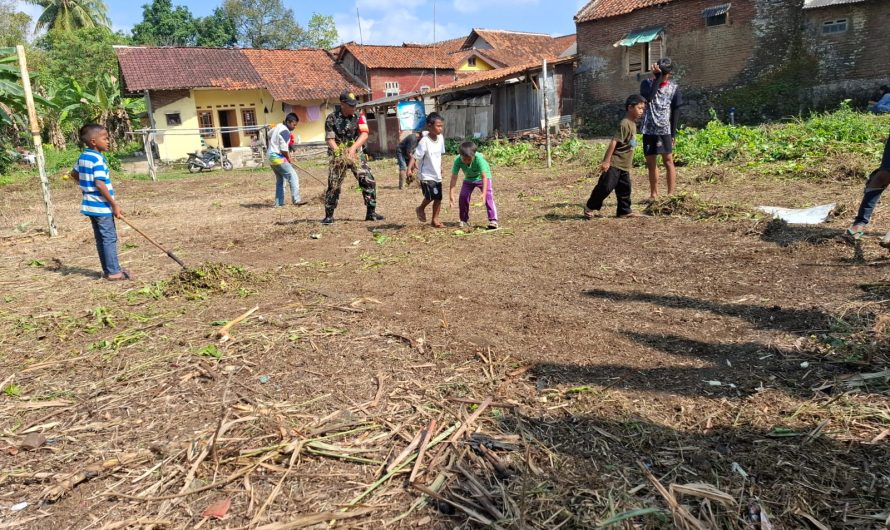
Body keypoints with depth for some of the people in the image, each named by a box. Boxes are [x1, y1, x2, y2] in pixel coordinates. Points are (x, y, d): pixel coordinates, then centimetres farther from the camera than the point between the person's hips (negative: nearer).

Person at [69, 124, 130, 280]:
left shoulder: (83, 157, 9)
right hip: (101, 206, -9)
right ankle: (114, 272, 1)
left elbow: (73, 174, 23)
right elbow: (100, 184, -24)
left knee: (101, 238, 14)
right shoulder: (98, 159, -18)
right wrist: (114, 204, -20)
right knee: (110, 238, -3)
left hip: (90, 205, 9)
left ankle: (108, 269, 21)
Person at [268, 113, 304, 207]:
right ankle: (296, 200, -29)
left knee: (280, 180, 16)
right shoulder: (285, 132, -17)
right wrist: (289, 158, -5)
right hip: (278, 158, -10)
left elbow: (269, 134, 33)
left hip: (271, 157, 10)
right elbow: (284, 149, -22)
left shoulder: (278, 127, 12)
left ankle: (279, 203, 18)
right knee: (293, 176, -17)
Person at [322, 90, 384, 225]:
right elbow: (330, 139, -8)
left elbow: (364, 134, -12)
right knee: (333, 185, -3)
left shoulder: (359, 116, 0)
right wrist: (340, 153, -24)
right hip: (337, 154, -2)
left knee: (369, 181, -8)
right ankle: (329, 216, 9)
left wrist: (353, 148, -26)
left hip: (356, 153, 2)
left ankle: (371, 212, 2)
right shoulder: (332, 118, -4)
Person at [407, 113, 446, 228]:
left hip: (437, 174, 7)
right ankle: (421, 209, 13)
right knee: (430, 196, -17)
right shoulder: (424, 142, -19)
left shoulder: (440, 138, 1)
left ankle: (435, 219, 21)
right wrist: (409, 169, -34)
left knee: (438, 198, 8)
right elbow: (415, 156, -22)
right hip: (426, 175, -7)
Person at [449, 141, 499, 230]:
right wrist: (451, 194, -31)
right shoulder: (458, 161, -30)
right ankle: (464, 220, 12)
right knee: (463, 197, -5)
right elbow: (454, 177, -27)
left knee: (488, 196, -19)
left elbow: (484, 176, -39)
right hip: (468, 179, 4)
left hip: (482, 177, -3)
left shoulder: (479, 159, -39)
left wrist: (484, 193, -47)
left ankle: (493, 220, -20)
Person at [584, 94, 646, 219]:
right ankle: (589, 207, 4)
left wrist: (630, 162, 27)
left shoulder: (633, 124, 14)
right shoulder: (624, 124, -16)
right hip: (614, 163, -9)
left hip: (624, 165, 9)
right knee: (606, 186, -8)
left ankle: (624, 211, 19)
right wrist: (606, 161, -25)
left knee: (624, 188, 11)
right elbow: (614, 142, -21)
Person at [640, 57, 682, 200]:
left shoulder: (673, 87, 3)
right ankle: (653, 194, 18)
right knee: (651, 163, 8)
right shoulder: (646, 83, 3)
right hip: (649, 129, 2)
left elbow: (676, 111, 3)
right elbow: (649, 97, -19)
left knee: (668, 160, -6)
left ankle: (671, 194, -5)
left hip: (664, 129, -2)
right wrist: (657, 77, -16)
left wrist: (674, 133, -3)